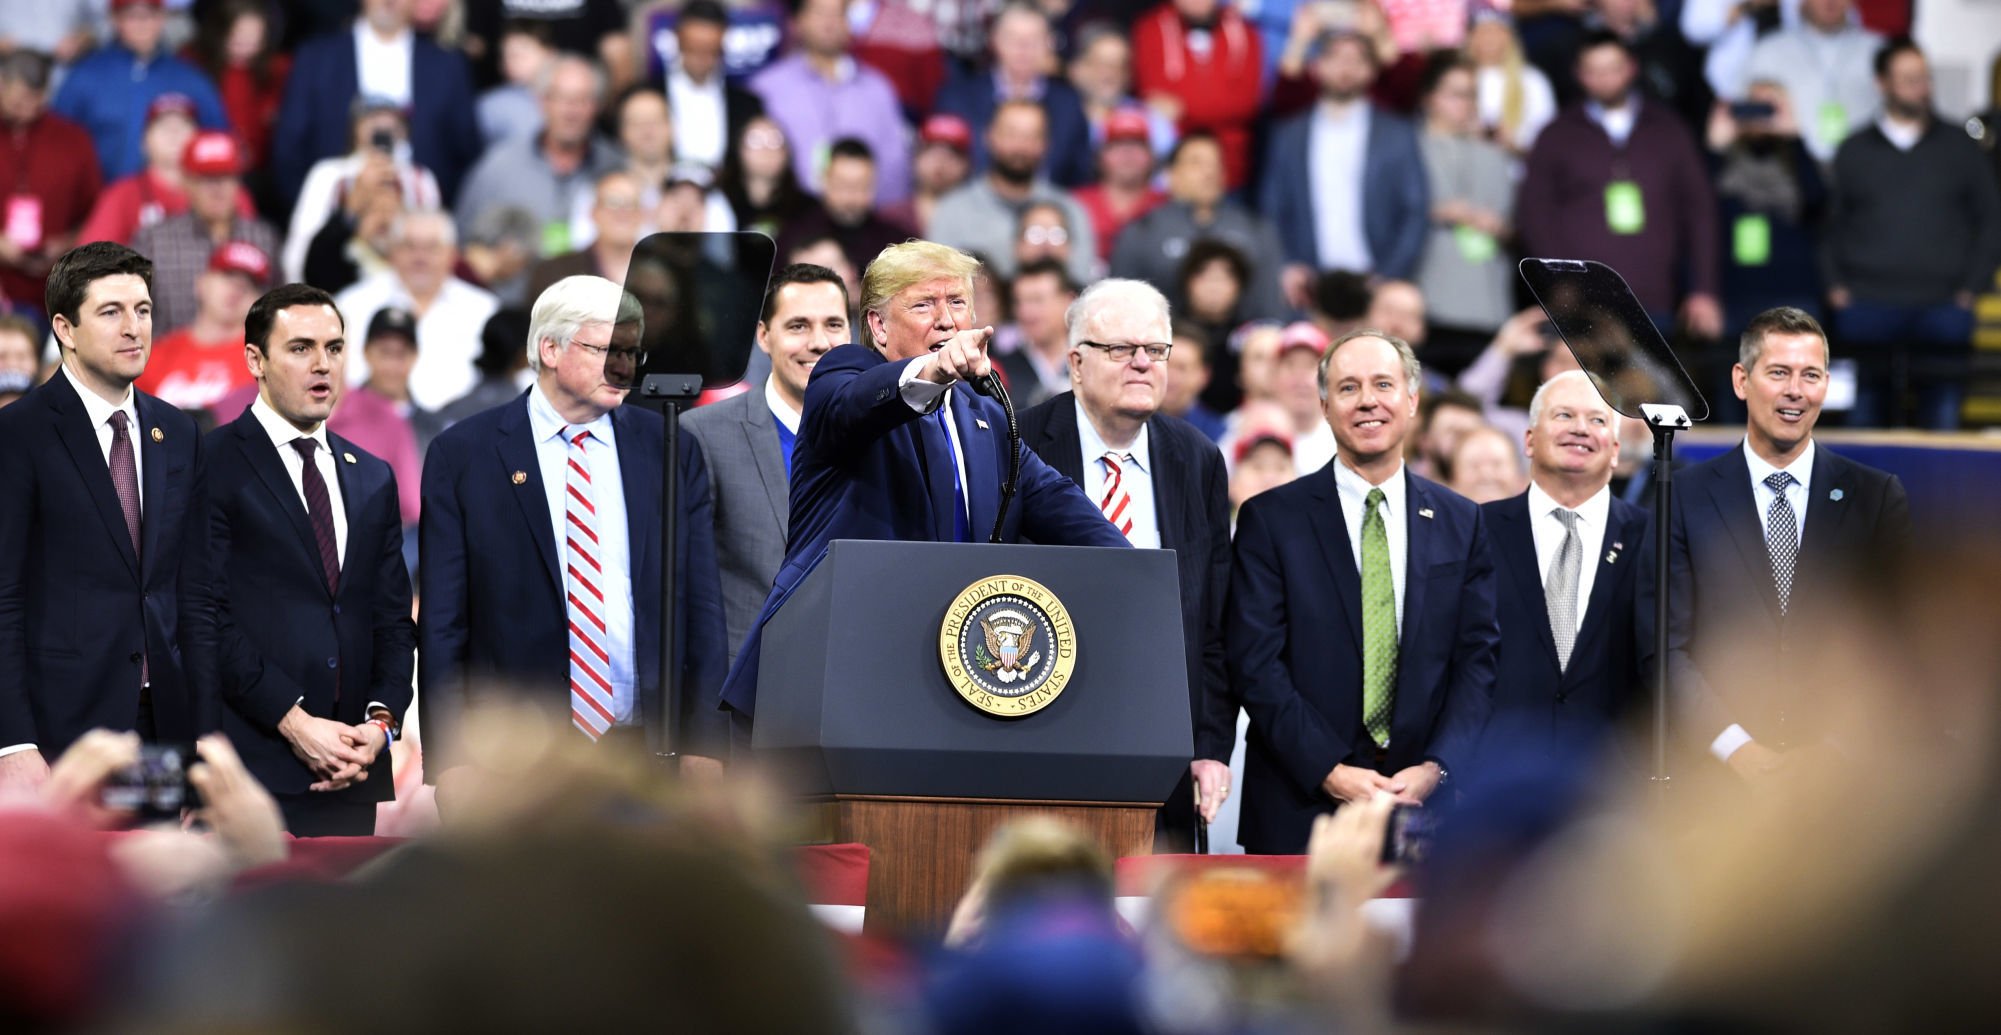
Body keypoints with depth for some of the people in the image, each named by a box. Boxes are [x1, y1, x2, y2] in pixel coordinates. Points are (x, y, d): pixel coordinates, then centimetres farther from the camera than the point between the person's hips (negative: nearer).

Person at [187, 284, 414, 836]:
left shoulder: (374, 478, 19)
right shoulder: (212, 464, -1)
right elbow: (207, 618, -8)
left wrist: (381, 721, 0)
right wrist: (293, 721, -13)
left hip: (351, 771, 5)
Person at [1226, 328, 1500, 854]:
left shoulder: (1461, 524, 11)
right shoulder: (1270, 519, 2)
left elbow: (1479, 659, 6)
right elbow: (1256, 663, -5)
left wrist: (1436, 769, -9)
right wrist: (1330, 772, -13)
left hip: (1424, 802, 2)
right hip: (1301, 807, -2)